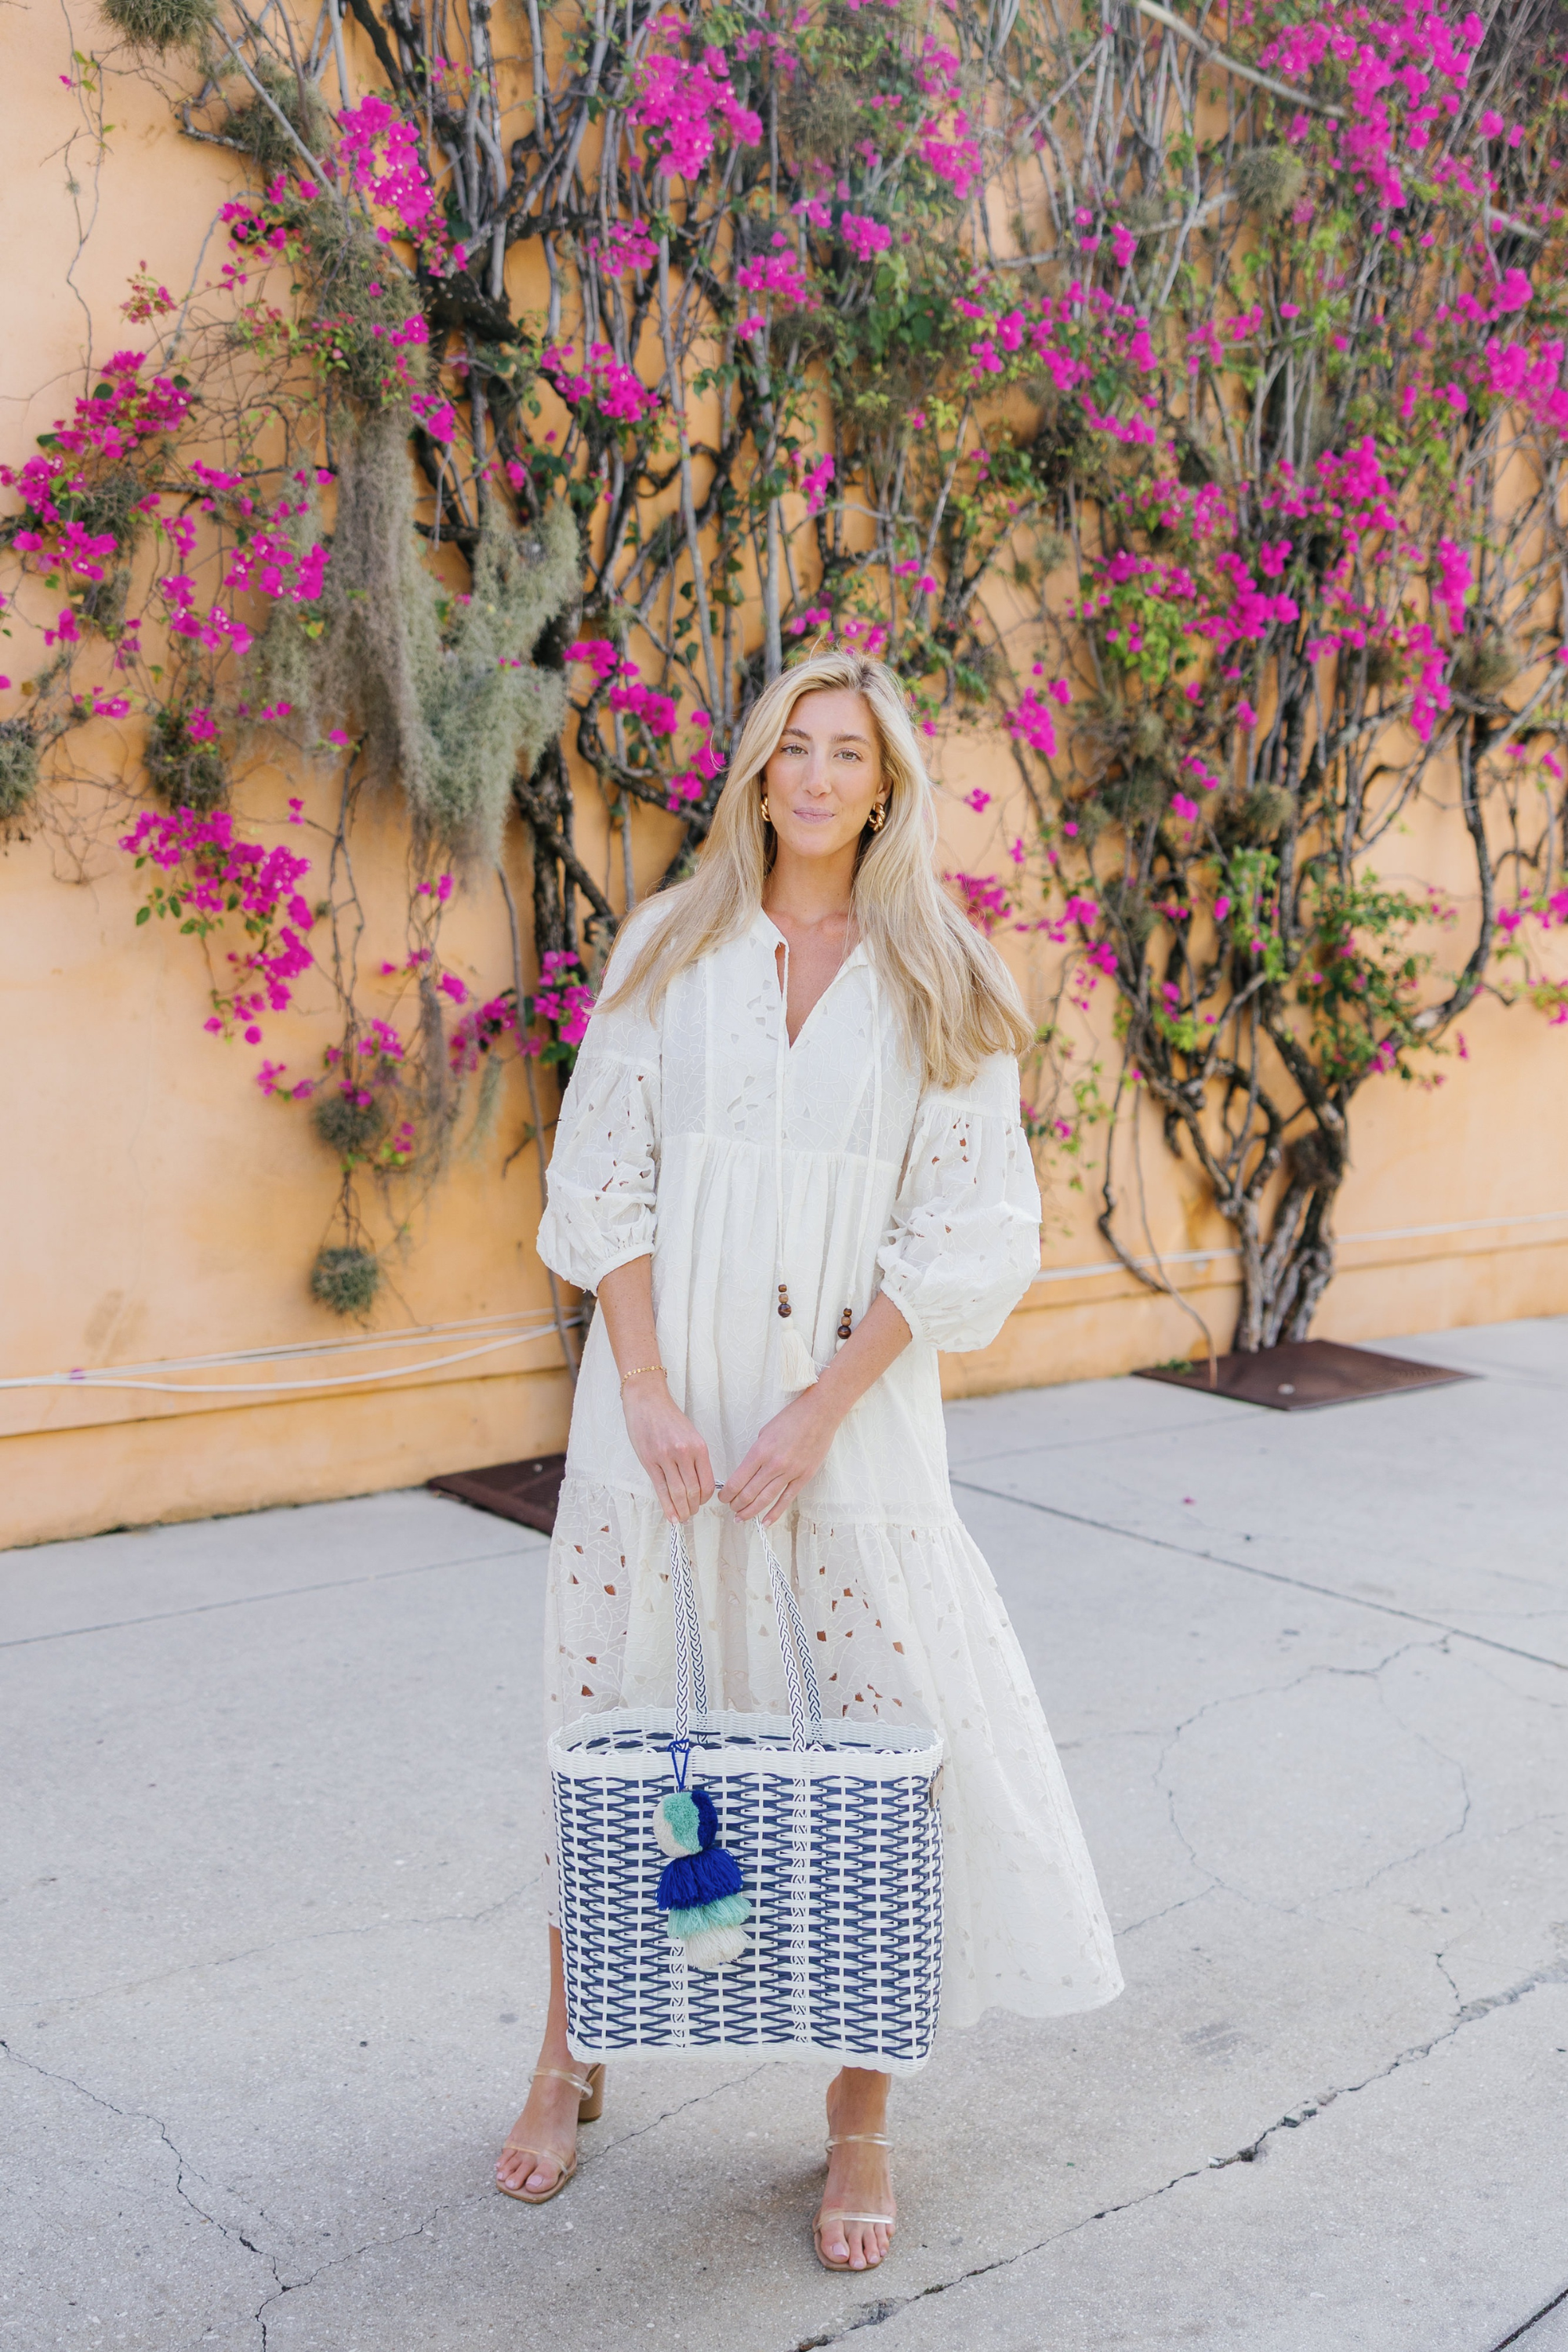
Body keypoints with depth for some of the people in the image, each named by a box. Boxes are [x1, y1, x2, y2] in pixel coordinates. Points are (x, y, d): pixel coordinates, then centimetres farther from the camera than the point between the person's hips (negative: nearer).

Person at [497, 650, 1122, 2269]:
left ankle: (862, 2115, 18)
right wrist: (649, 1395, -9)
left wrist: (816, 1412, -12)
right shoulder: (668, 949, 4)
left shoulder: (941, 987, 0)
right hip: (661, 1387, 1)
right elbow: (602, 1179, 1)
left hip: (851, 1398, -1)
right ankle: (571, 2058, 30)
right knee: (615, 1734, 9)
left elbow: (964, 1234, -4)